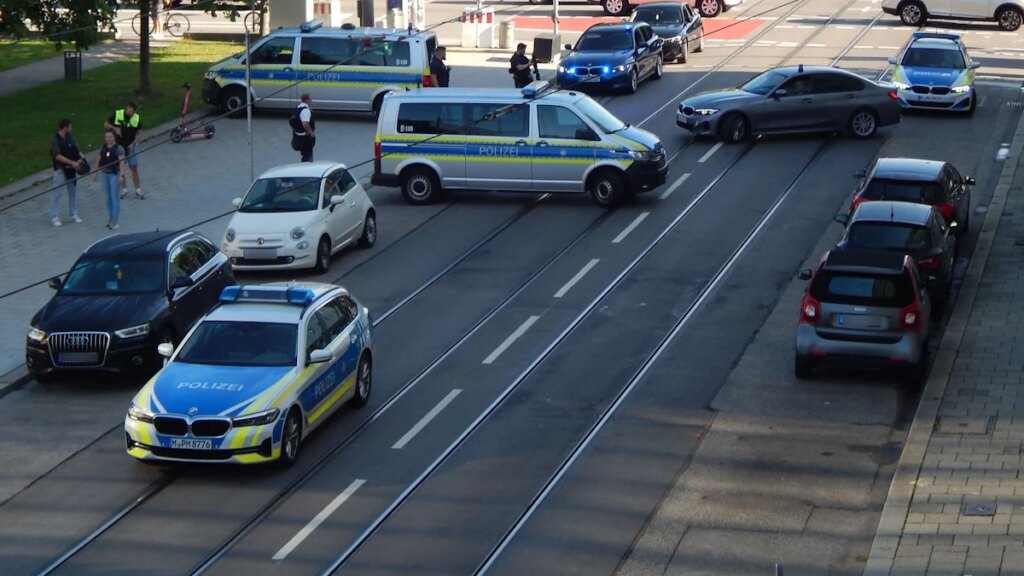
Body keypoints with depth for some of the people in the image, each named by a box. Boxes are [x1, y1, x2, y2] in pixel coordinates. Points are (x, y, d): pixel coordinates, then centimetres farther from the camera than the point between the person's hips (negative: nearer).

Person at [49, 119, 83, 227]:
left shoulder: (70, 137, 7)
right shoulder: (54, 140, -15)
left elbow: (76, 150, 8)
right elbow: (57, 156, -21)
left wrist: (82, 158, -12)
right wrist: (72, 162, -25)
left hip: (71, 169, 7)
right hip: (60, 169, -7)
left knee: (72, 192, 14)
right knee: (56, 193, -3)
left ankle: (74, 215, 24)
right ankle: (54, 217, 2)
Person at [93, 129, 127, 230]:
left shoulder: (118, 148, -10)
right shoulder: (103, 148, 7)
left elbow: (122, 162, -17)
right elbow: (98, 160, 15)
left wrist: (121, 175, -25)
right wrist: (95, 172, 14)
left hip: (115, 174, -6)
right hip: (105, 174, 6)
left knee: (115, 198, -6)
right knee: (108, 197, 12)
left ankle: (115, 221, -4)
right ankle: (110, 218, 23)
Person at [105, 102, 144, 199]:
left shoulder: (137, 118, -7)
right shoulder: (117, 114, -10)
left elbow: (139, 133, -3)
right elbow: (106, 124, -1)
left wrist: (134, 143, -19)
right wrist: (114, 128, -19)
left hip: (131, 146, 0)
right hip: (118, 146, 0)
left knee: (134, 168, -1)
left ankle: (138, 190, 7)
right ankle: (124, 189, 20)